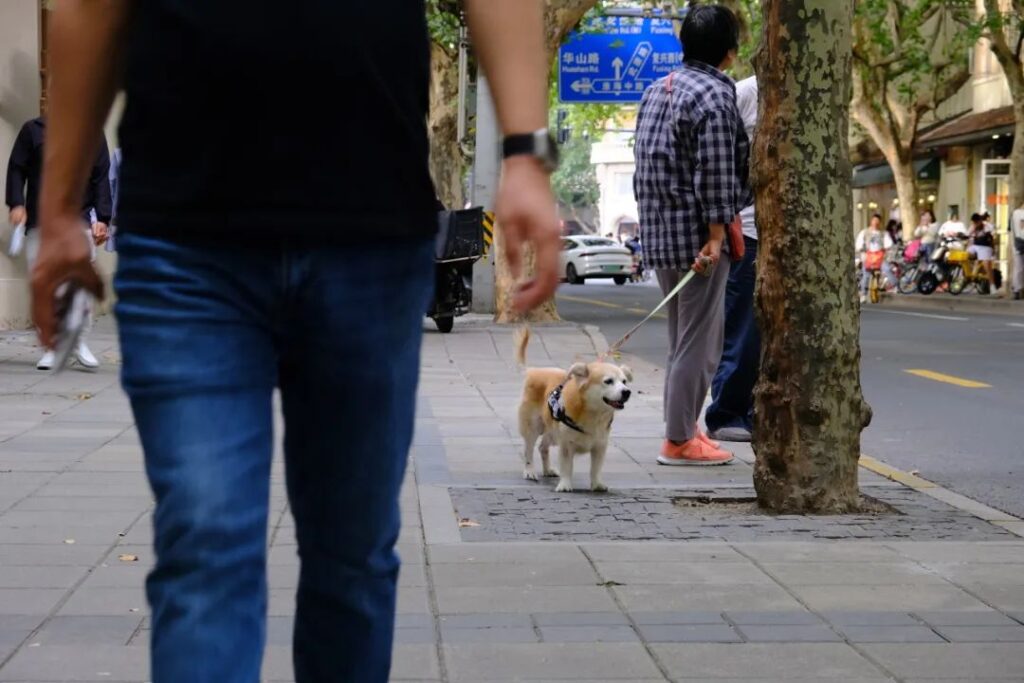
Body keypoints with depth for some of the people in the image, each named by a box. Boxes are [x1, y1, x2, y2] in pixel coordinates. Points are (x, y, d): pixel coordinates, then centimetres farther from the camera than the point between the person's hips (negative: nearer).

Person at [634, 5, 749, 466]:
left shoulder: (656, 90, 14)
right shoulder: (715, 94, -13)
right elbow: (715, 171, -18)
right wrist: (716, 234, -18)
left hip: (657, 232, 9)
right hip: (695, 235, -9)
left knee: (684, 337, 18)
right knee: (699, 340, -3)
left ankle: (682, 429, 22)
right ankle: (680, 440, -1)